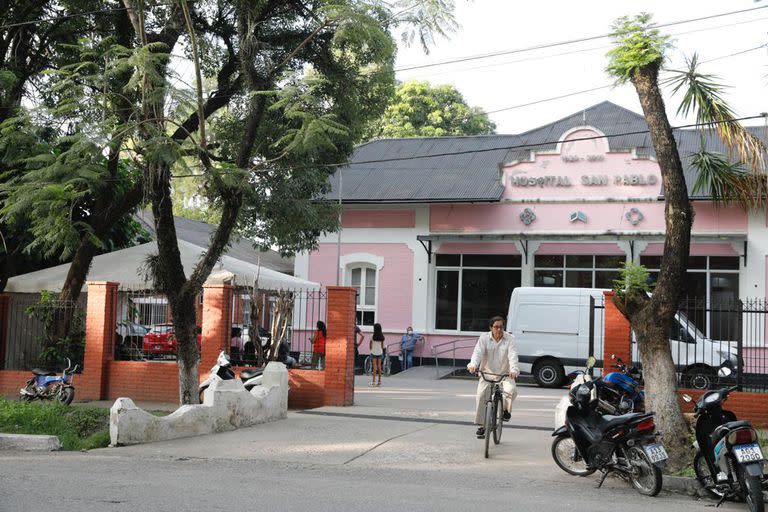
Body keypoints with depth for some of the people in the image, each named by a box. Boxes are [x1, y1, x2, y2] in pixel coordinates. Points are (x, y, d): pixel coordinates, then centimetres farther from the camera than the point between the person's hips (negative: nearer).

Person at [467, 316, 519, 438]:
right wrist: (473, 365, -37)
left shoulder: (509, 339, -6)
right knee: (481, 396, -14)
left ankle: (506, 409, 5)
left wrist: (514, 370, -36)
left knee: (511, 390, -27)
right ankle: (481, 425, -2)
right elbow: (478, 352, -17)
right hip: (487, 373, 1)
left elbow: (513, 356, -18)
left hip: (505, 374, -1)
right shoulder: (484, 338, -3)